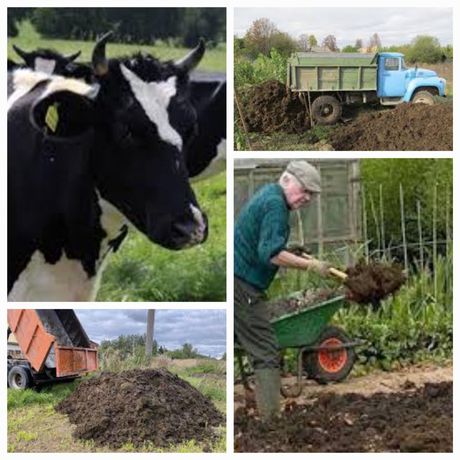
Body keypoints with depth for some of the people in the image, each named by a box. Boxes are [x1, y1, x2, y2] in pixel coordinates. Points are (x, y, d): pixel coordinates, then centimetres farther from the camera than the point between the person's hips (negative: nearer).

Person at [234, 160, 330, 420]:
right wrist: (310, 265, -19)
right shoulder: (275, 204, -13)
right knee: (266, 354, -9)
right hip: (243, 286, -10)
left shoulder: (266, 194, 18)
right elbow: (271, 253, -24)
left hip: (237, 281, 10)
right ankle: (271, 416, -10)